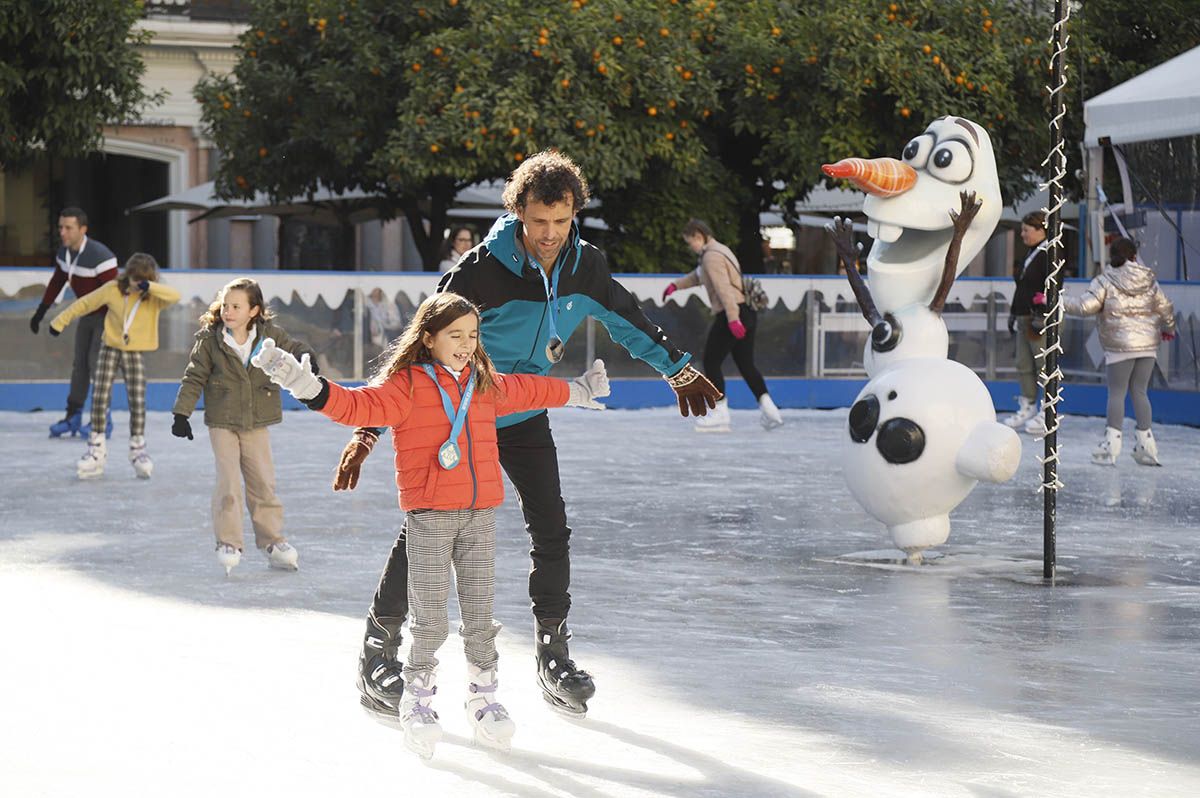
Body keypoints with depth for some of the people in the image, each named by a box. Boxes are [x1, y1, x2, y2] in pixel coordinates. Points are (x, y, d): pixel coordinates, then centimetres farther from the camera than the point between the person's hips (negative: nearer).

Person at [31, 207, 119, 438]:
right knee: (80, 363, 8)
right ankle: (73, 417, 15)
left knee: (96, 361, -13)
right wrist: (40, 313, 16)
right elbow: (56, 283, 13)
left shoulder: (100, 256, -29)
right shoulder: (65, 252, -2)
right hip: (88, 314, 8)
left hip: (108, 315, -8)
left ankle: (103, 421, -6)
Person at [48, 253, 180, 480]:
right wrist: (60, 321, 8)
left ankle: (138, 450, 9)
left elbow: (175, 296, -29)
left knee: (138, 402, -6)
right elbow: (85, 303, 3)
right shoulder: (113, 289, -8)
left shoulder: (155, 298, -9)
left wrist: (149, 287, -39)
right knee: (99, 398, -3)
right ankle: (96, 450, 7)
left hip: (135, 353, -1)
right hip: (110, 348, 1)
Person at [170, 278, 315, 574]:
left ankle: (272, 540, 20)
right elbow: (194, 378, -4)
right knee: (229, 482, -10)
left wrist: (306, 358, -18)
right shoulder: (209, 339, -9)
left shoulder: (269, 334, -5)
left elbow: (294, 349, 6)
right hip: (222, 424, -2)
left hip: (256, 424, 2)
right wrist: (182, 413, -8)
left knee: (263, 482, 7)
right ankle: (228, 543, 0)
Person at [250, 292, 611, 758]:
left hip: (480, 513, 5)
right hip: (429, 514, -5)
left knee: (480, 614, 8)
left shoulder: (486, 385, 12)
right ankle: (418, 701, 13)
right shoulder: (406, 386, -6)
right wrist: (307, 385, -33)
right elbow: (359, 405, -18)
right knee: (430, 618, -4)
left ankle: (483, 696, 23)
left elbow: (528, 391, 31)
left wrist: (576, 392, 44)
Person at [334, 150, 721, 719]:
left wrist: (680, 369, 24)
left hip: (525, 416, 4)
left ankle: (553, 654, 8)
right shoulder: (482, 270, -25)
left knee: (551, 531, -5)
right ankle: (379, 647, 10)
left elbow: (628, 321, 12)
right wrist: (367, 430, -28)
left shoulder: (585, 267, -10)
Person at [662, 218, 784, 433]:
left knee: (711, 361, 0)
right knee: (746, 363, 13)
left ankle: (720, 413, 1)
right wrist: (676, 285, 35)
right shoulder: (720, 251, 21)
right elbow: (698, 276, 37)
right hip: (747, 314, 10)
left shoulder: (712, 256, -11)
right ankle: (768, 408, 4)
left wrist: (733, 318, -27)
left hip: (730, 315, -10)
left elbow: (724, 288, -21)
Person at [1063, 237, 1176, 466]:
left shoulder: (1105, 281, -7)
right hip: (1148, 344, 4)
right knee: (1139, 391, 12)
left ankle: (1112, 441, -4)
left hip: (1120, 346, -4)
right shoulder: (1149, 281, 7)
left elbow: (1086, 306, -14)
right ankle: (1146, 443, 11)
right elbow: (1165, 308, 13)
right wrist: (1168, 329, 33)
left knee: (1117, 393, 2)